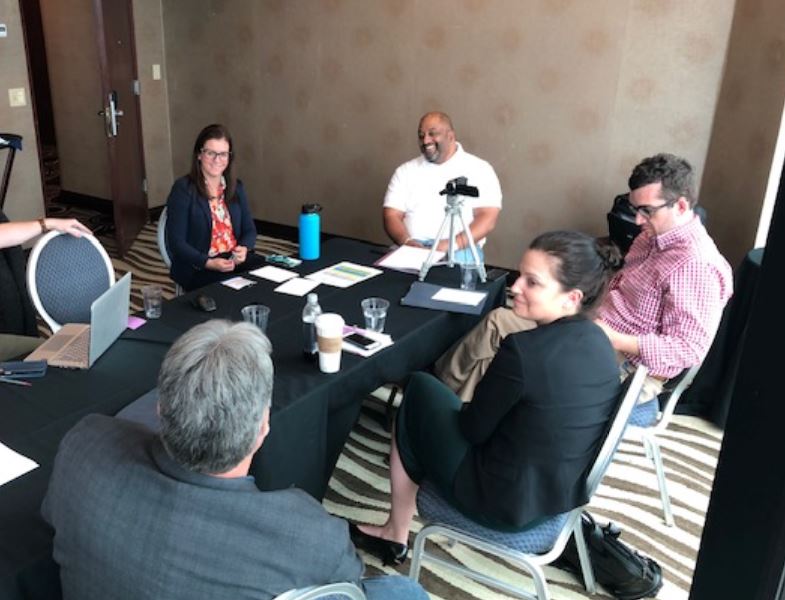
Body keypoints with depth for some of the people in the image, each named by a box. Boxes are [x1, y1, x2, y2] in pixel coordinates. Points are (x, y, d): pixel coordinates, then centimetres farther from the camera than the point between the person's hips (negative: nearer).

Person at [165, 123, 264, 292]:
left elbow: (249, 229, 14)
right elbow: (176, 242, -9)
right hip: (197, 267, -5)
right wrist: (208, 263, -23)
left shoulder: (236, 186, 11)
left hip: (236, 260, 5)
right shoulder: (183, 189, -6)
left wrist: (244, 248, -10)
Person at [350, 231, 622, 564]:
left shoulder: (524, 349, -28)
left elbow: (474, 429, -14)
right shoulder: (598, 341, -4)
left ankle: (396, 534, 25)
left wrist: (463, 408, 7)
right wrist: (469, 405, 15)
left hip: (507, 505, -7)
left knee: (420, 391, 10)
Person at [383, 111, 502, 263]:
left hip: (460, 250, -1)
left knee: (458, 260, -34)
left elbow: (487, 218, -4)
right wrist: (407, 241, -14)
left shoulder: (479, 169, 5)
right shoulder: (405, 171, 14)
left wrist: (454, 243, -20)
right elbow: (392, 215, 7)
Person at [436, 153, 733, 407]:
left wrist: (615, 340, -27)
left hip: (621, 366, -9)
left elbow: (688, 348, -24)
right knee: (498, 321, 2)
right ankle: (442, 382, 13)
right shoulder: (653, 237, 7)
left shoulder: (696, 265, -21)